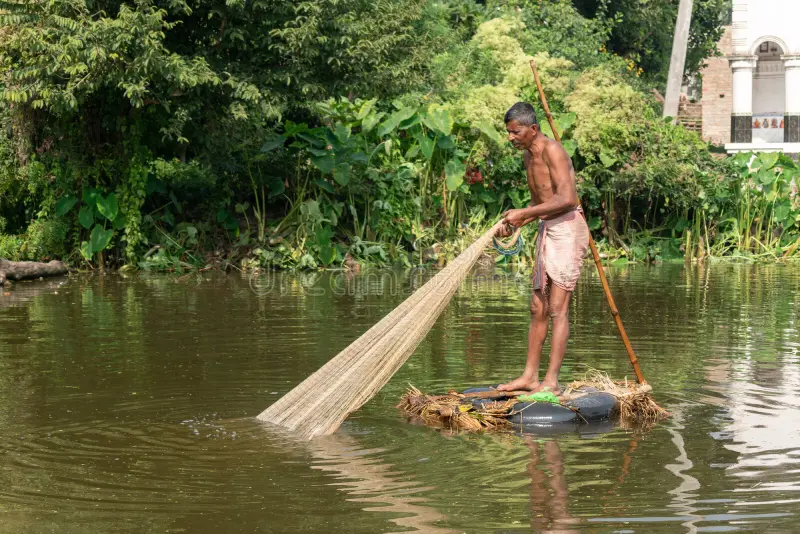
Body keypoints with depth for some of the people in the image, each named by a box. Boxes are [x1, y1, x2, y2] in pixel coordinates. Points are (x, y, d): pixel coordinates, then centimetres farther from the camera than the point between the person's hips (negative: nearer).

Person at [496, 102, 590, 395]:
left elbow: (567, 199, -25)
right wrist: (514, 223, 4)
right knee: (538, 309, 11)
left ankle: (552, 381, -10)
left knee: (558, 309, -10)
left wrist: (524, 214, -20)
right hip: (547, 230, 10)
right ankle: (530, 376, 16)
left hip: (567, 228, -10)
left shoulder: (552, 151, -14)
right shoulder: (528, 156, 15)